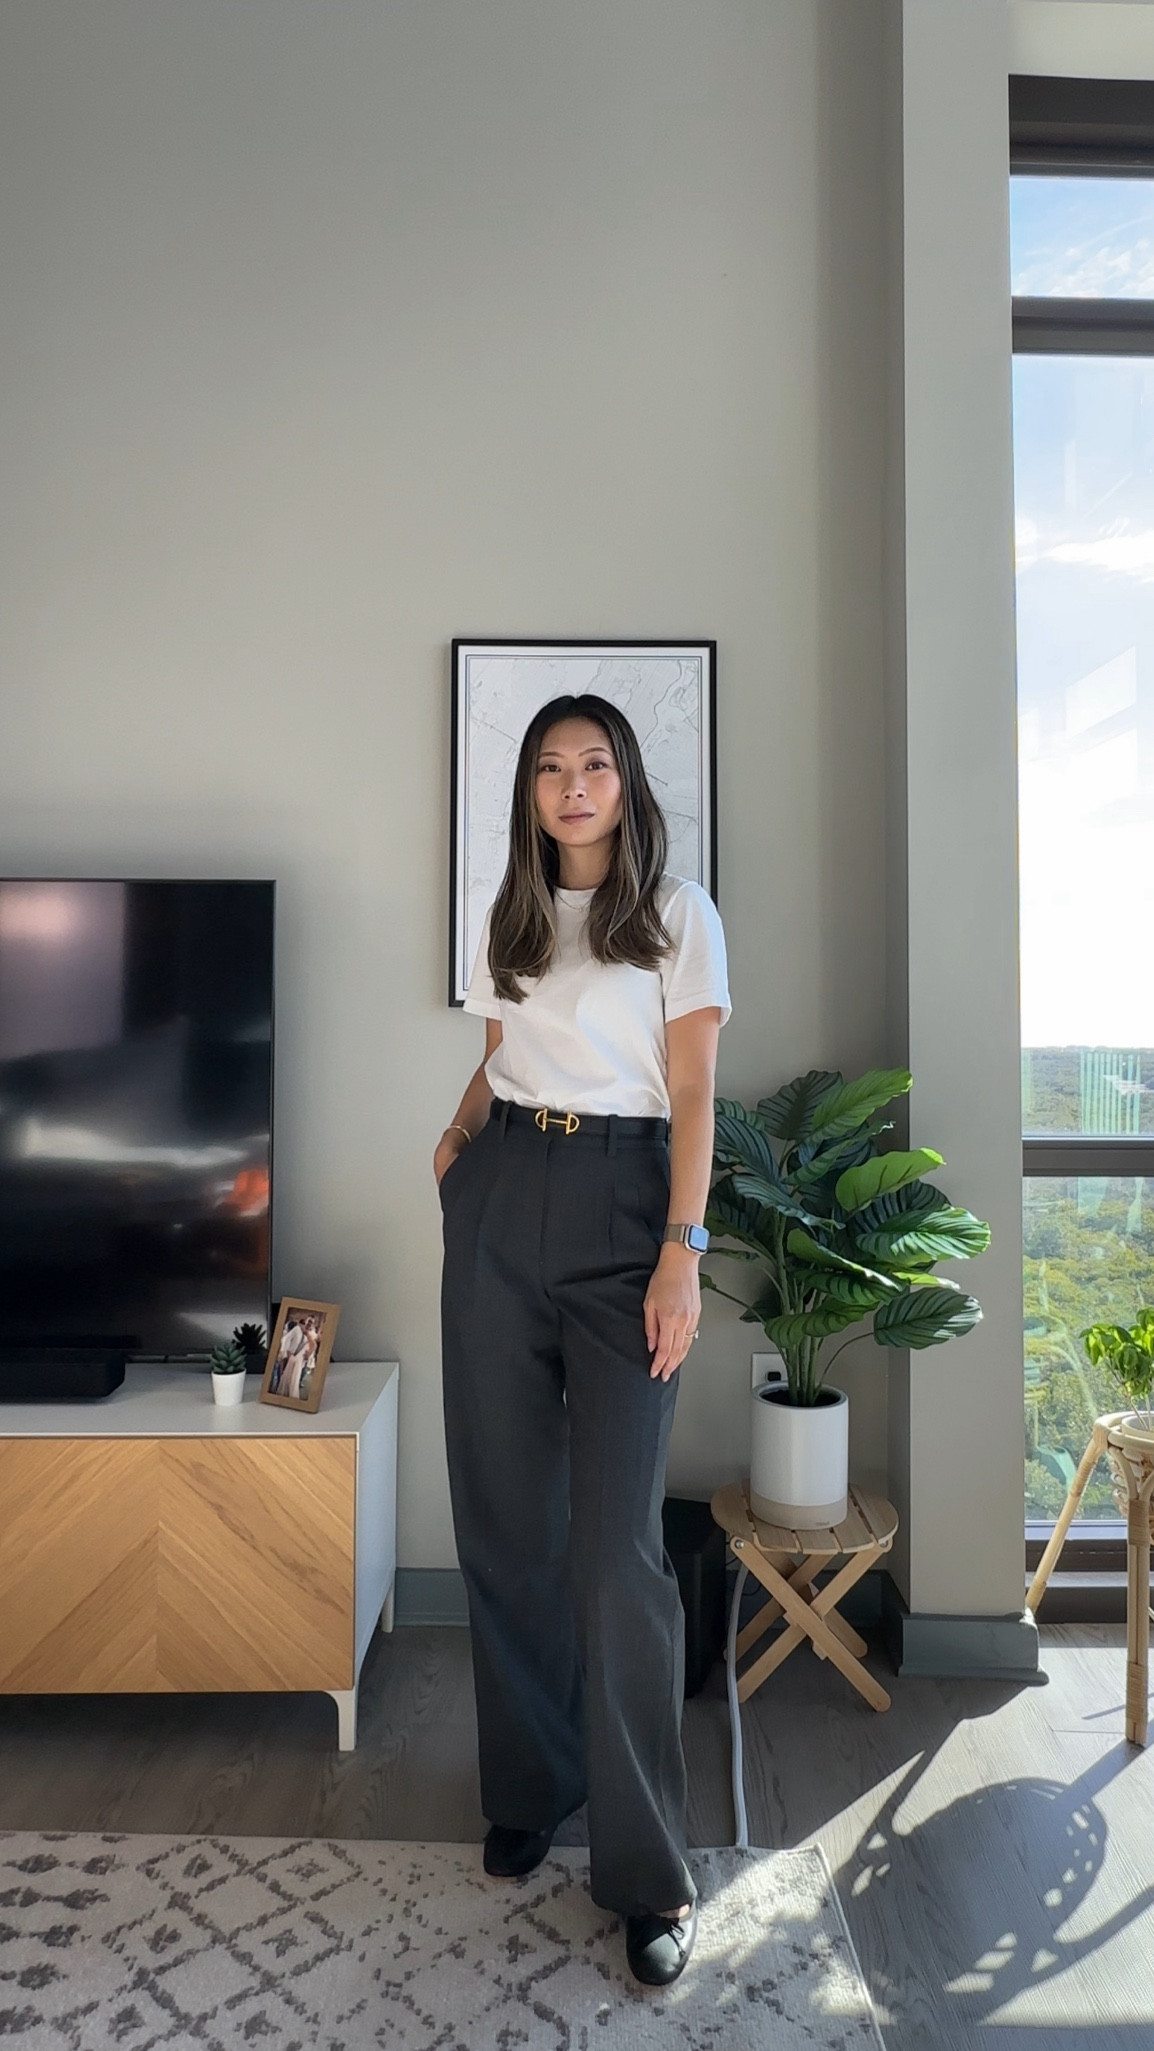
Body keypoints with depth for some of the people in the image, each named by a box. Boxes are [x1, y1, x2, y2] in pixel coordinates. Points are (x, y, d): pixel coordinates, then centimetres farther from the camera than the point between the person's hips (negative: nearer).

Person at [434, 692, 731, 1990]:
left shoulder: (676, 912, 2)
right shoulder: (511, 919, 15)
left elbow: (692, 1093, -4)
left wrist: (682, 1252, -13)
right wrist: (457, 1135, 4)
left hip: (622, 1205, -4)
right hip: (501, 1202, 5)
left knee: (613, 1541, -7)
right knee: (505, 1518, 9)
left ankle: (647, 1868, 8)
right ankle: (529, 1786, 28)